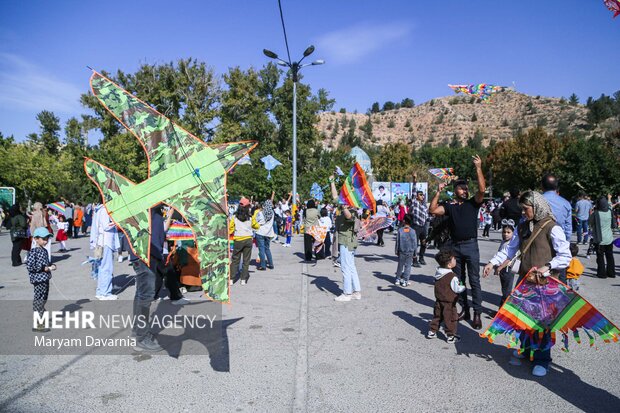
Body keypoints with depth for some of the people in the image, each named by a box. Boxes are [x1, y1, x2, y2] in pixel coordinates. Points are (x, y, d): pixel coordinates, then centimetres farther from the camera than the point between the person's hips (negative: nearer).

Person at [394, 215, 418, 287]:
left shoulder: (400, 230, -8)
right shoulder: (413, 231, -7)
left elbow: (397, 242, -4)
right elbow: (415, 243, -2)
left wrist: (396, 251, 6)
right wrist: (414, 253, 7)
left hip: (401, 252, 1)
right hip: (410, 252, 0)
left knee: (400, 265, 14)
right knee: (408, 266, 7)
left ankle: (398, 279, 24)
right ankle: (405, 281, 7)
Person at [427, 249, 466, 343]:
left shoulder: (438, 273, -1)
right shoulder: (452, 277, -24)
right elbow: (457, 289, -17)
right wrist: (463, 287, 4)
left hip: (439, 300, 7)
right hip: (449, 303, -7)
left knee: (437, 316, 19)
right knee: (451, 319, 7)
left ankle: (432, 331, 26)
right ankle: (451, 336, 15)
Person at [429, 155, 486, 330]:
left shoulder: (473, 203, 4)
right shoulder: (449, 206, 8)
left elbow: (482, 190, -13)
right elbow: (432, 210, -4)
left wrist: (478, 168, -17)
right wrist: (439, 192, -7)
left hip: (471, 245, -3)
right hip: (455, 246, 3)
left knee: (474, 280, -2)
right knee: (458, 280, 10)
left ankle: (477, 314, 1)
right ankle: (464, 310, 21)